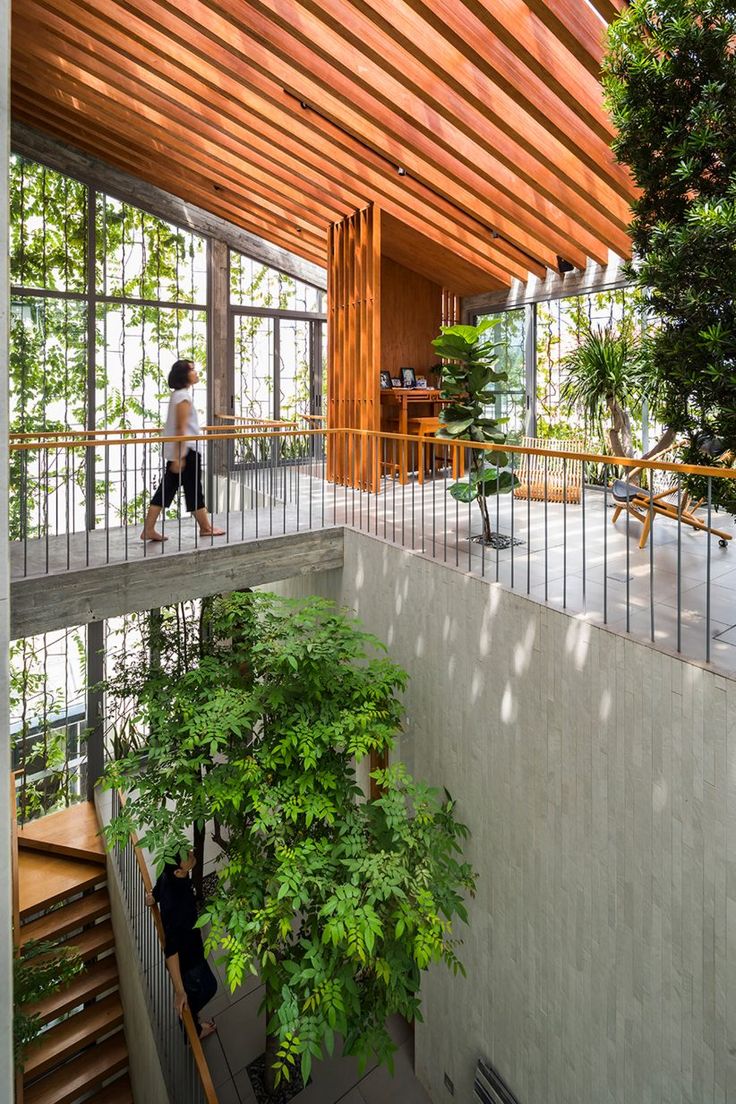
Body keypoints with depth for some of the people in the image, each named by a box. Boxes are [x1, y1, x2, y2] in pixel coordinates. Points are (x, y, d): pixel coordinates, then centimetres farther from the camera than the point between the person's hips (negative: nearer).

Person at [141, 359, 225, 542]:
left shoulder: (179, 394, 16)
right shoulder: (183, 396, -14)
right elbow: (181, 428, -19)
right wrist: (179, 457, -22)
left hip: (177, 451, 10)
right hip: (186, 451, -10)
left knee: (166, 489, 8)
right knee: (194, 490, 4)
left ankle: (148, 530, 8)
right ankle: (206, 528, 18)